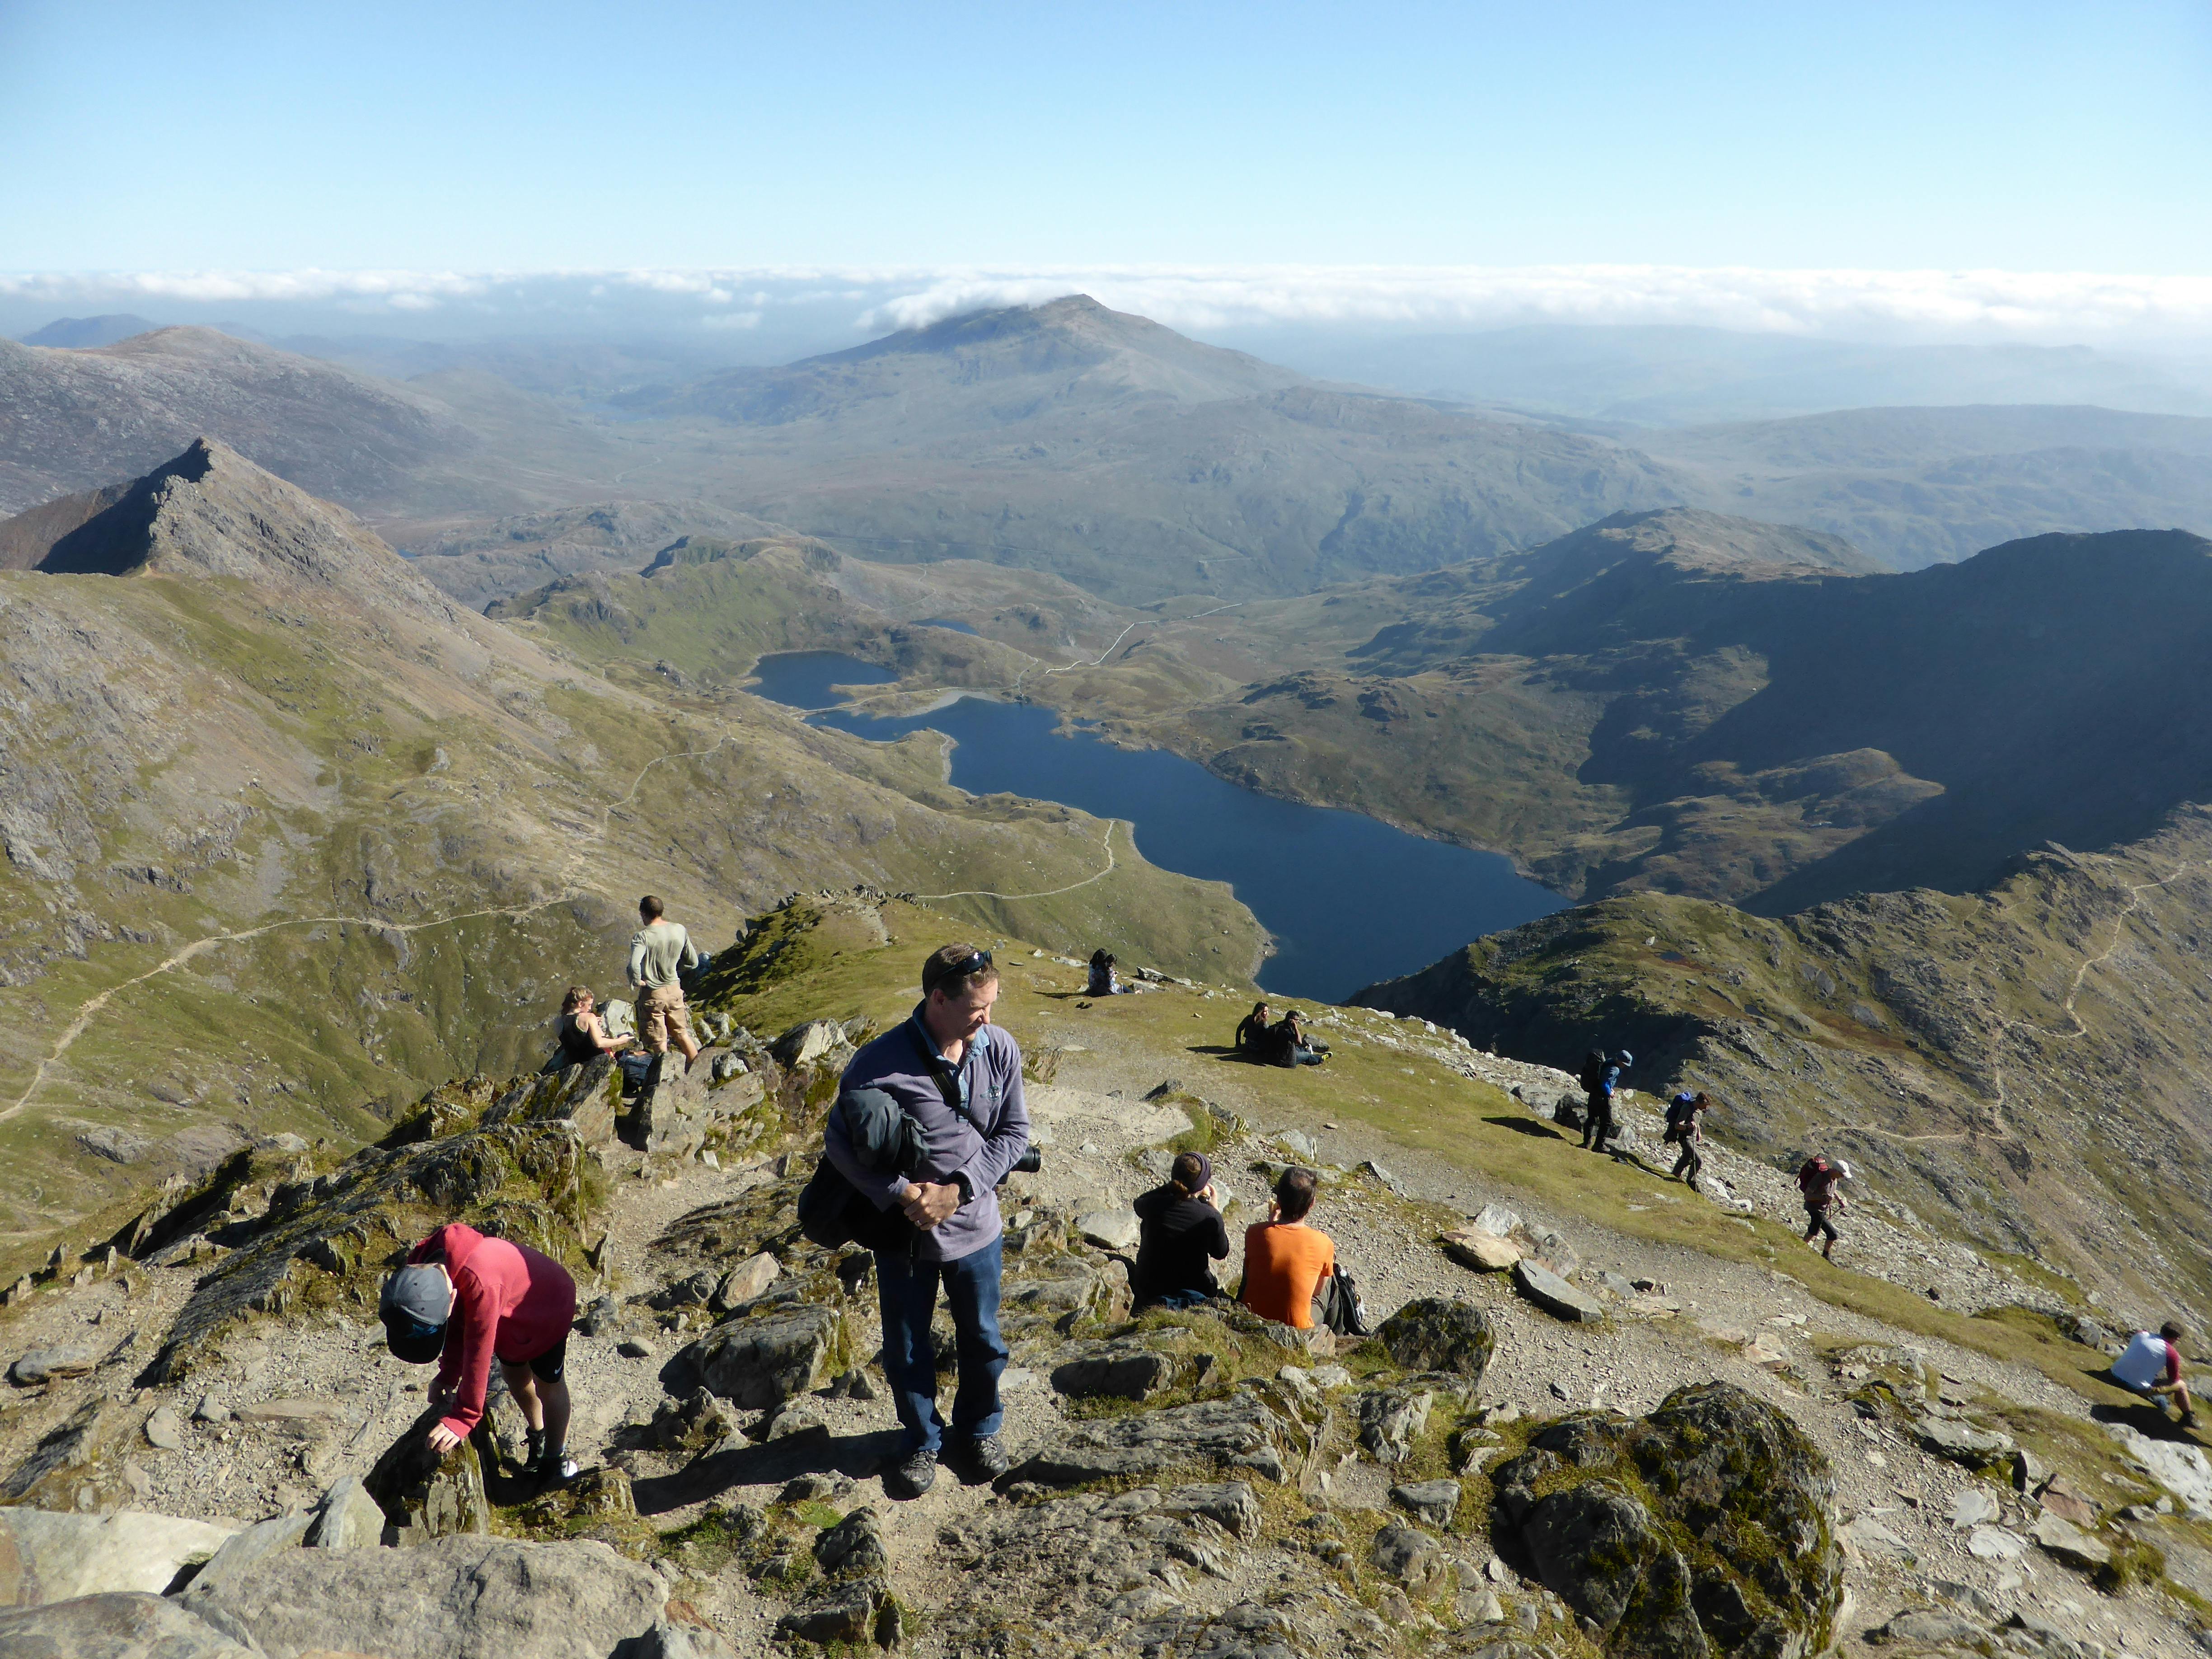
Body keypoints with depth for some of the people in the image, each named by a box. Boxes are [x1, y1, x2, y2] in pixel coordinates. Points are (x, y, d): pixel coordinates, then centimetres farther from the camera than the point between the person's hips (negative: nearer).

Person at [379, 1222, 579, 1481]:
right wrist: (448, 1375, -12)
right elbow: (455, 1323, -8)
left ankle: (557, 1458, 29)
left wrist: (463, 1418, -31)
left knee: (548, 1385, 8)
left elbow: (478, 1354, -38)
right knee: (514, 1374, 22)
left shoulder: (481, 1284, -48)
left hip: (547, 1305, -7)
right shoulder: (421, 1268, -25)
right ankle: (538, 1436, 46)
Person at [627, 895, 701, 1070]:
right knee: (682, 1034, 22)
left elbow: (634, 965, -36)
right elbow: (693, 962, 4)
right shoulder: (680, 930, -4)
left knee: (659, 1044, 8)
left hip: (652, 994, -5)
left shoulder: (642, 936, -20)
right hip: (675, 990, 5)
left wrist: (637, 981, -17)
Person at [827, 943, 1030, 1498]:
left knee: (982, 1342, 21)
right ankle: (923, 1442, 43)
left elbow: (1015, 1130, -6)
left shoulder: (999, 1049, -14)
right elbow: (839, 1141, -15)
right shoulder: (881, 1064, -24)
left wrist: (959, 1188, -17)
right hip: (905, 1233, -2)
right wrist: (901, 1194, -21)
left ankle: (979, 1430, 48)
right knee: (907, 1352, 17)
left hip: (975, 1226, 2)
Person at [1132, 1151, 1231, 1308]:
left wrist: (1172, 1188, 5)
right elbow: (1221, 1254, -3)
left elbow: (1138, 1203, 7)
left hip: (1149, 1290, -2)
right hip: (1194, 1288, 2)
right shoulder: (1211, 1217, -22)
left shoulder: (1153, 1205, -19)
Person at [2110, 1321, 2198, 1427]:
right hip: (2138, 1388, -5)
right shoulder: (2171, 1353, -9)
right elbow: (2174, 1379, 4)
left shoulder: (2141, 1334, 5)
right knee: (2181, 1386, 15)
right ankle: (2189, 1418, 34)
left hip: (2115, 1376, 5)